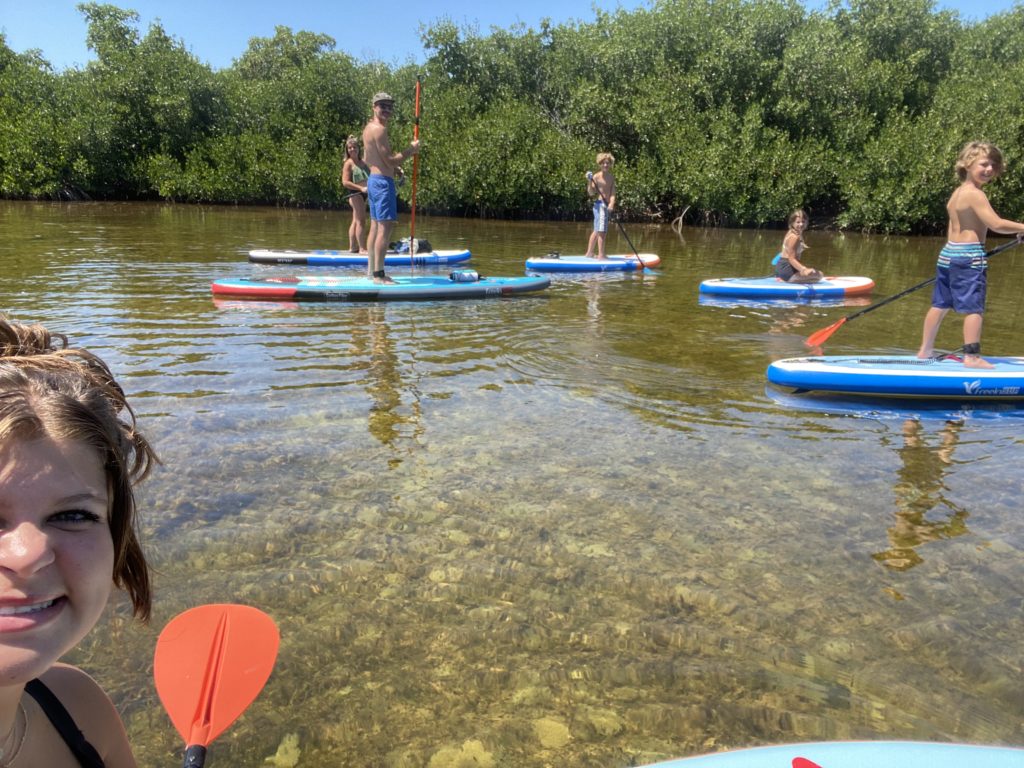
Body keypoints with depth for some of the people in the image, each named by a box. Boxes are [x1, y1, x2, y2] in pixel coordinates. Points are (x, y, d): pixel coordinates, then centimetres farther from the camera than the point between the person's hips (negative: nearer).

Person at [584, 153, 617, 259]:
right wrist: (589, 182, -24)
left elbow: (612, 192, -1)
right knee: (602, 231, -10)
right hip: (599, 205, -7)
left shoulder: (612, 177, 10)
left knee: (597, 231, 14)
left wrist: (612, 204, -17)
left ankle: (589, 253, 22)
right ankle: (601, 254, -8)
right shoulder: (596, 176, -8)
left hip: (607, 206, 7)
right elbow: (591, 193, -10)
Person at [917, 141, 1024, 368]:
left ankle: (925, 350, 20)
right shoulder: (975, 194, -12)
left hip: (947, 252, 9)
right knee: (973, 308, -5)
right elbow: (997, 224, -19)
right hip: (969, 256, -9)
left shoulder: (956, 193, 14)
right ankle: (972, 356, -5)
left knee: (940, 304, 14)